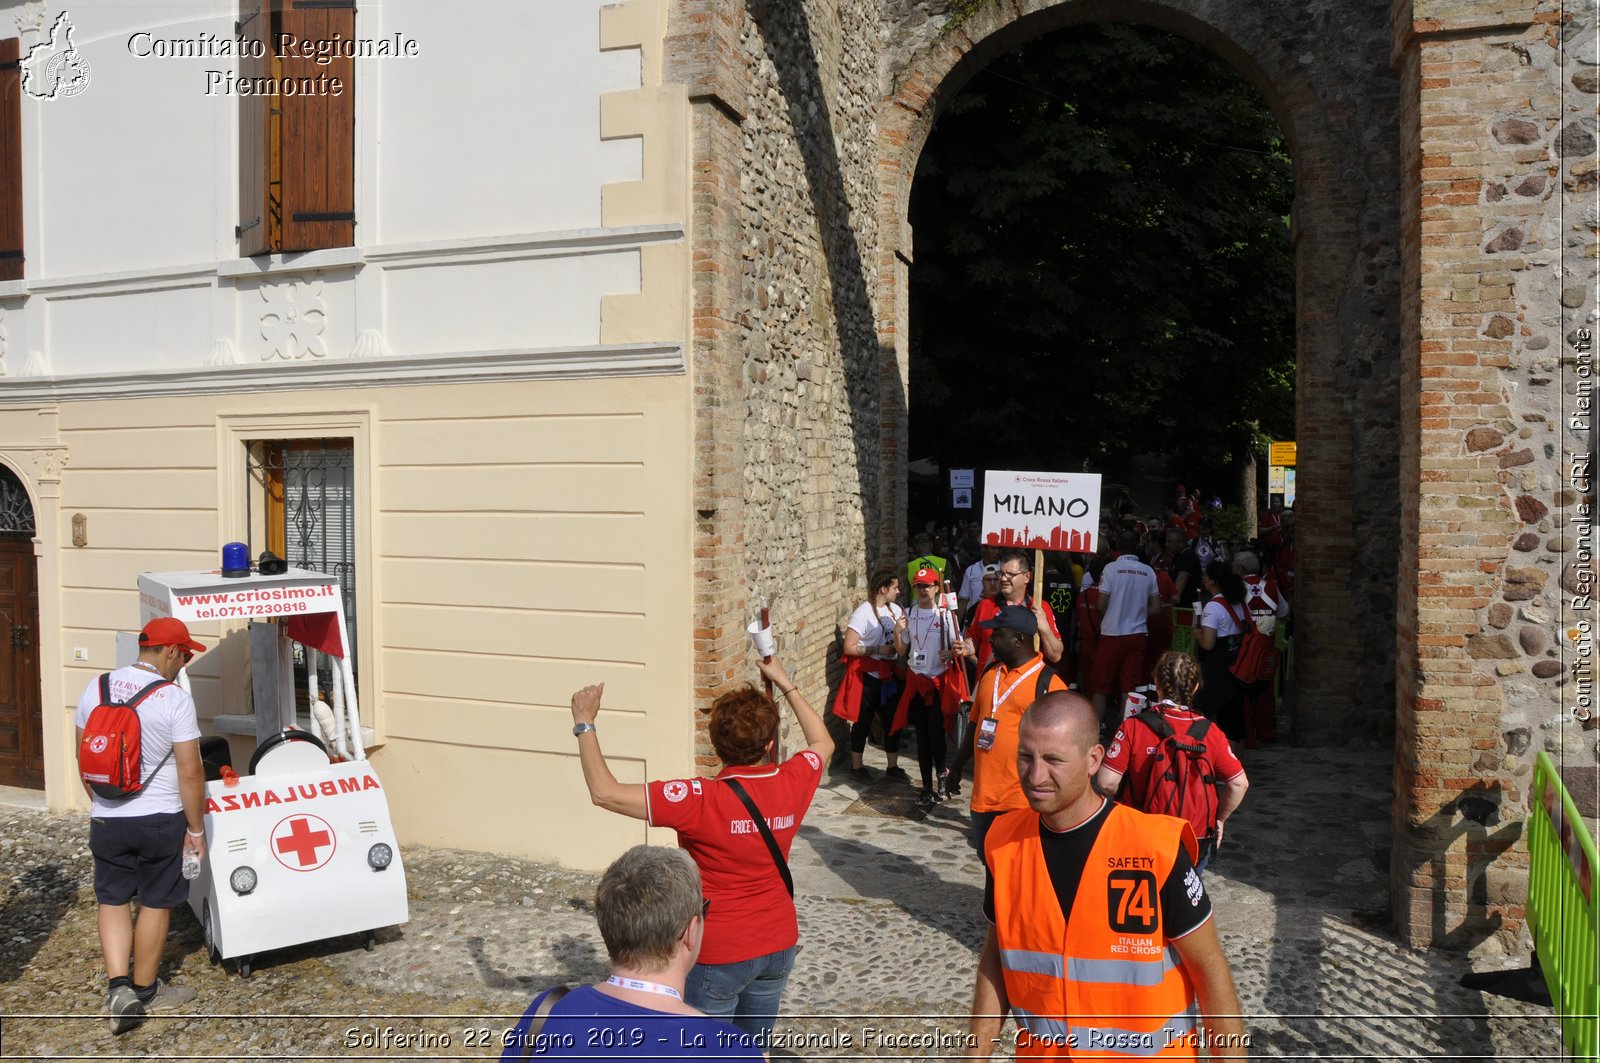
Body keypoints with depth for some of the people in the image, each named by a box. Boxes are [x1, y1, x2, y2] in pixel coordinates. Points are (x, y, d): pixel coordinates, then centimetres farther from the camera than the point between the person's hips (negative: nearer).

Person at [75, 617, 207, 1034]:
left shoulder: (96, 687, -1)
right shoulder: (174, 698, -17)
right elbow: (190, 772, -16)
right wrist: (196, 828, -4)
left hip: (106, 819, 4)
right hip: (159, 820, -4)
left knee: (112, 900, 16)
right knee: (155, 904, 11)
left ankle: (119, 986, 5)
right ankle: (145, 990, 24)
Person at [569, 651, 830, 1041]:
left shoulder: (702, 801, -27)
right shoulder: (793, 784, -12)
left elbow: (604, 792, -27)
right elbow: (823, 743, 12)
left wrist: (584, 723, -16)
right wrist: (784, 682, 16)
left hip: (720, 954, -5)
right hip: (779, 945, 5)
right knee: (755, 1050, 23)